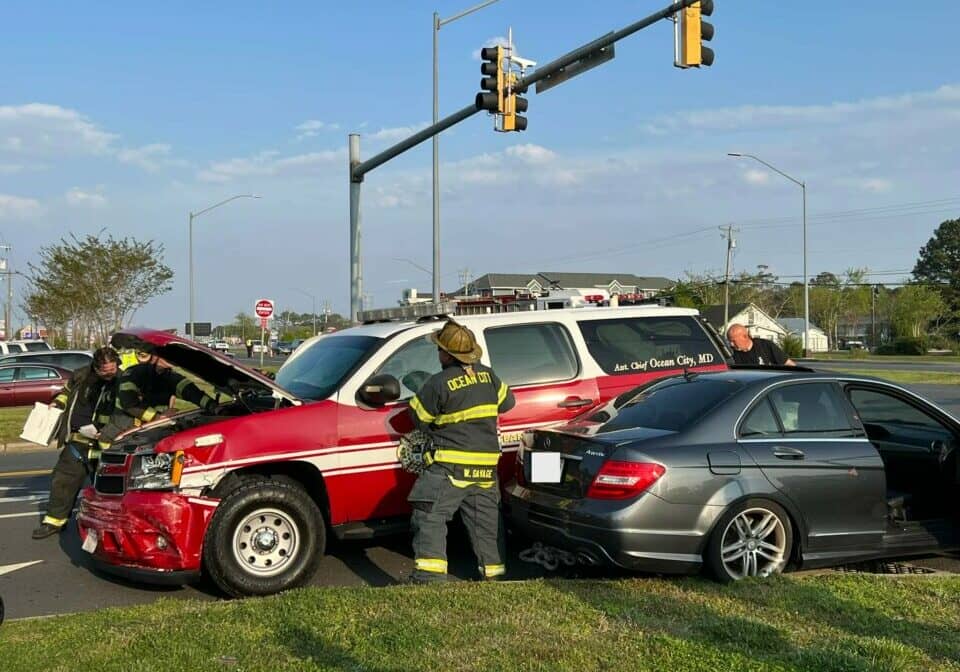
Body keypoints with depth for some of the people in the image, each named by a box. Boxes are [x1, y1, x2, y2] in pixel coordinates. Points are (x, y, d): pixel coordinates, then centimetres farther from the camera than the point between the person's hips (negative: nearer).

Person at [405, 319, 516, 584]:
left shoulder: (439, 384, -15)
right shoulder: (487, 375, 3)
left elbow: (419, 417, -4)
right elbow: (507, 402, 17)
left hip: (450, 466, -6)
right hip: (486, 465, 7)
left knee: (430, 517, -5)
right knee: (486, 519, 18)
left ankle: (429, 574, -15)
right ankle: (495, 569, 27)